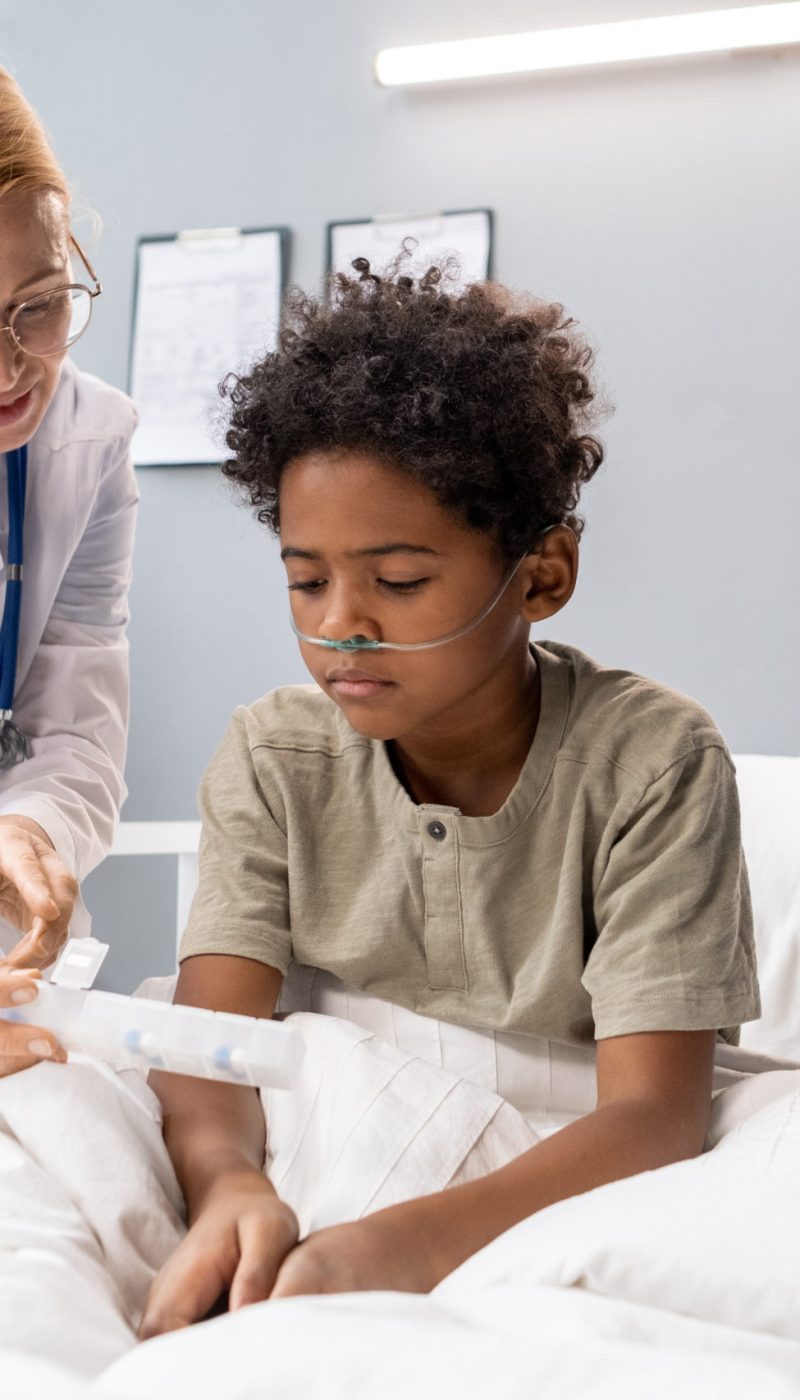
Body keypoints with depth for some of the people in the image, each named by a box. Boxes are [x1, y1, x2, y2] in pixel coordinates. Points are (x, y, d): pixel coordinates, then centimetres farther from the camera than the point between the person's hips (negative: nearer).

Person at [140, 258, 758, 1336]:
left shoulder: (653, 762, -16)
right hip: (319, 1190, 1)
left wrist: (389, 1249, -41)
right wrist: (230, 1187, -38)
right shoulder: (272, 759, -4)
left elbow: (652, 1114, -24)